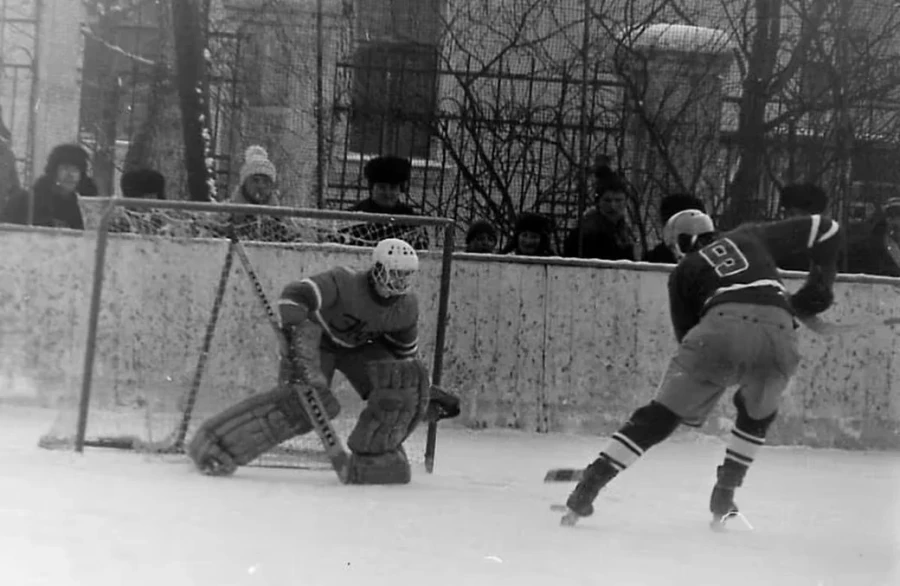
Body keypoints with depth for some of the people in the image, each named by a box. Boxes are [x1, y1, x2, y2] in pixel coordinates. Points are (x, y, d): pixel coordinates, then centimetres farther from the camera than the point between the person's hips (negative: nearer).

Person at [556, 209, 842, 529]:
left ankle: (588, 488, 3)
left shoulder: (684, 271, 28)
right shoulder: (750, 238, 34)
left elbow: (688, 333, 24)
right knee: (758, 414, 31)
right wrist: (818, 287, 37)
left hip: (721, 329, -2)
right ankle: (723, 498, 23)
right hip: (779, 335, 2)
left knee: (659, 417, 9)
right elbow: (824, 229, 33)